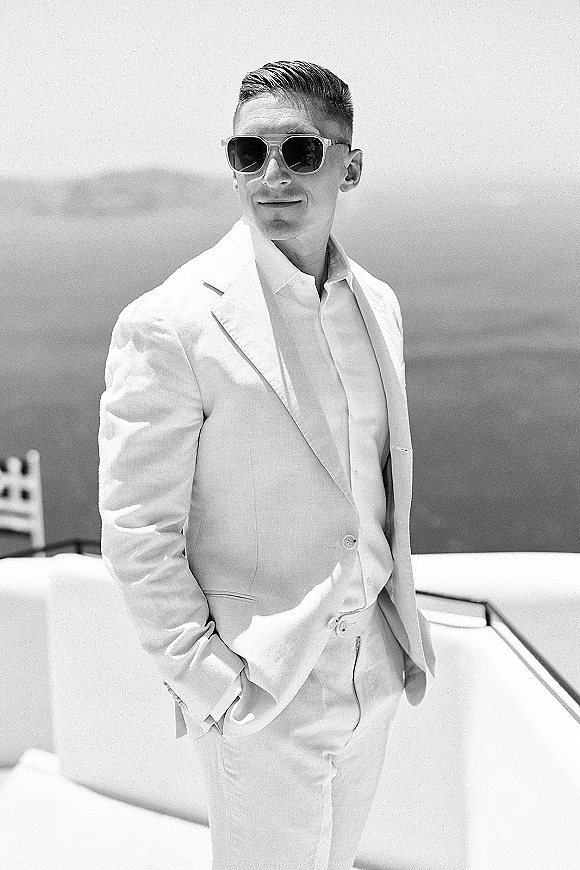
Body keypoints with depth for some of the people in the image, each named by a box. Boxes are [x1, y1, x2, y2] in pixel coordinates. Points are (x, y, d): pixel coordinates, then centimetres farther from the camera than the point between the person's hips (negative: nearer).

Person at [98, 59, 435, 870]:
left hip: (374, 672, 6)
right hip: (260, 691, -6)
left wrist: (405, 626, 13)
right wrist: (206, 677, -17)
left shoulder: (378, 304, 4)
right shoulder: (168, 325, -17)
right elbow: (138, 531, -15)